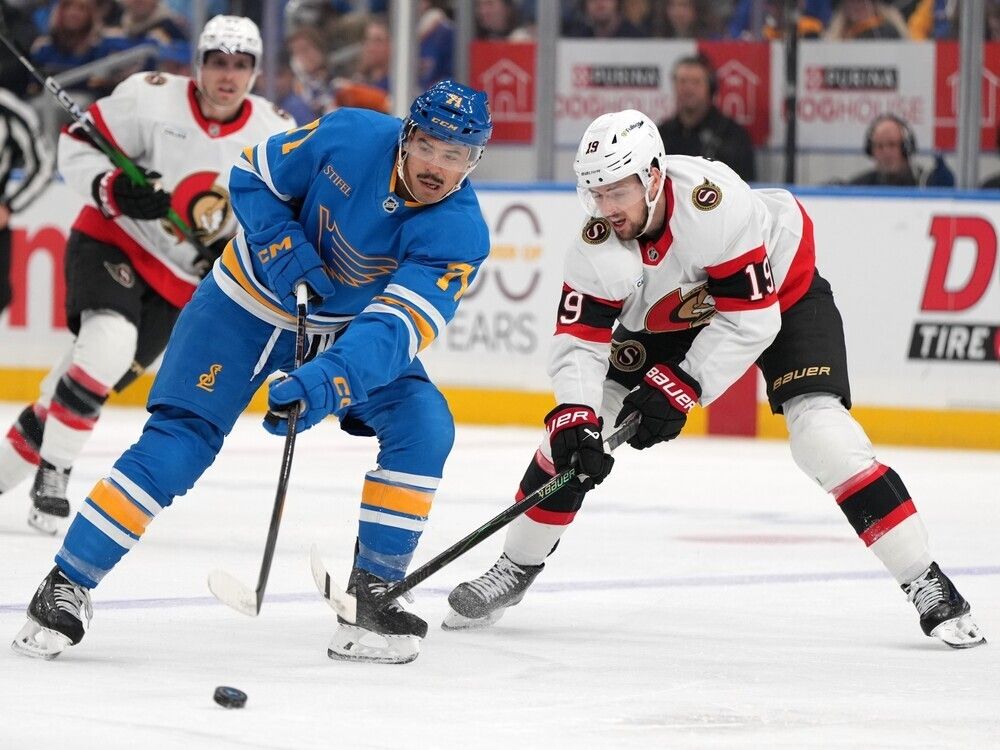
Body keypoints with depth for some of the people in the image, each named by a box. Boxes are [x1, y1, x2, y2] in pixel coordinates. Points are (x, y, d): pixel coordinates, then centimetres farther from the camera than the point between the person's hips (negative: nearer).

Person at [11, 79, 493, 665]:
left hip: (354, 327, 2)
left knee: (424, 427, -18)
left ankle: (371, 591, -7)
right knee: (177, 441, -12)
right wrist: (280, 248, -24)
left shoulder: (461, 234, -25)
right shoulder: (349, 138, -24)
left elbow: (393, 330, -36)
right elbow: (254, 177, -8)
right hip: (252, 302, -2)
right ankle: (68, 583, -2)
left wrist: (321, 386, -50)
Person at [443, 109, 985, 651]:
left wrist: (680, 388, -32)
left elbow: (749, 316, -33)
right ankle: (514, 570, 13)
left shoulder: (714, 200, -39)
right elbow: (578, 339, -24)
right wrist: (575, 419, -40)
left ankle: (926, 585, -14)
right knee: (574, 426, -5)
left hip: (780, 290, -4)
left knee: (820, 430, -22)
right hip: (666, 316, 5)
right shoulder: (598, 245, -26)